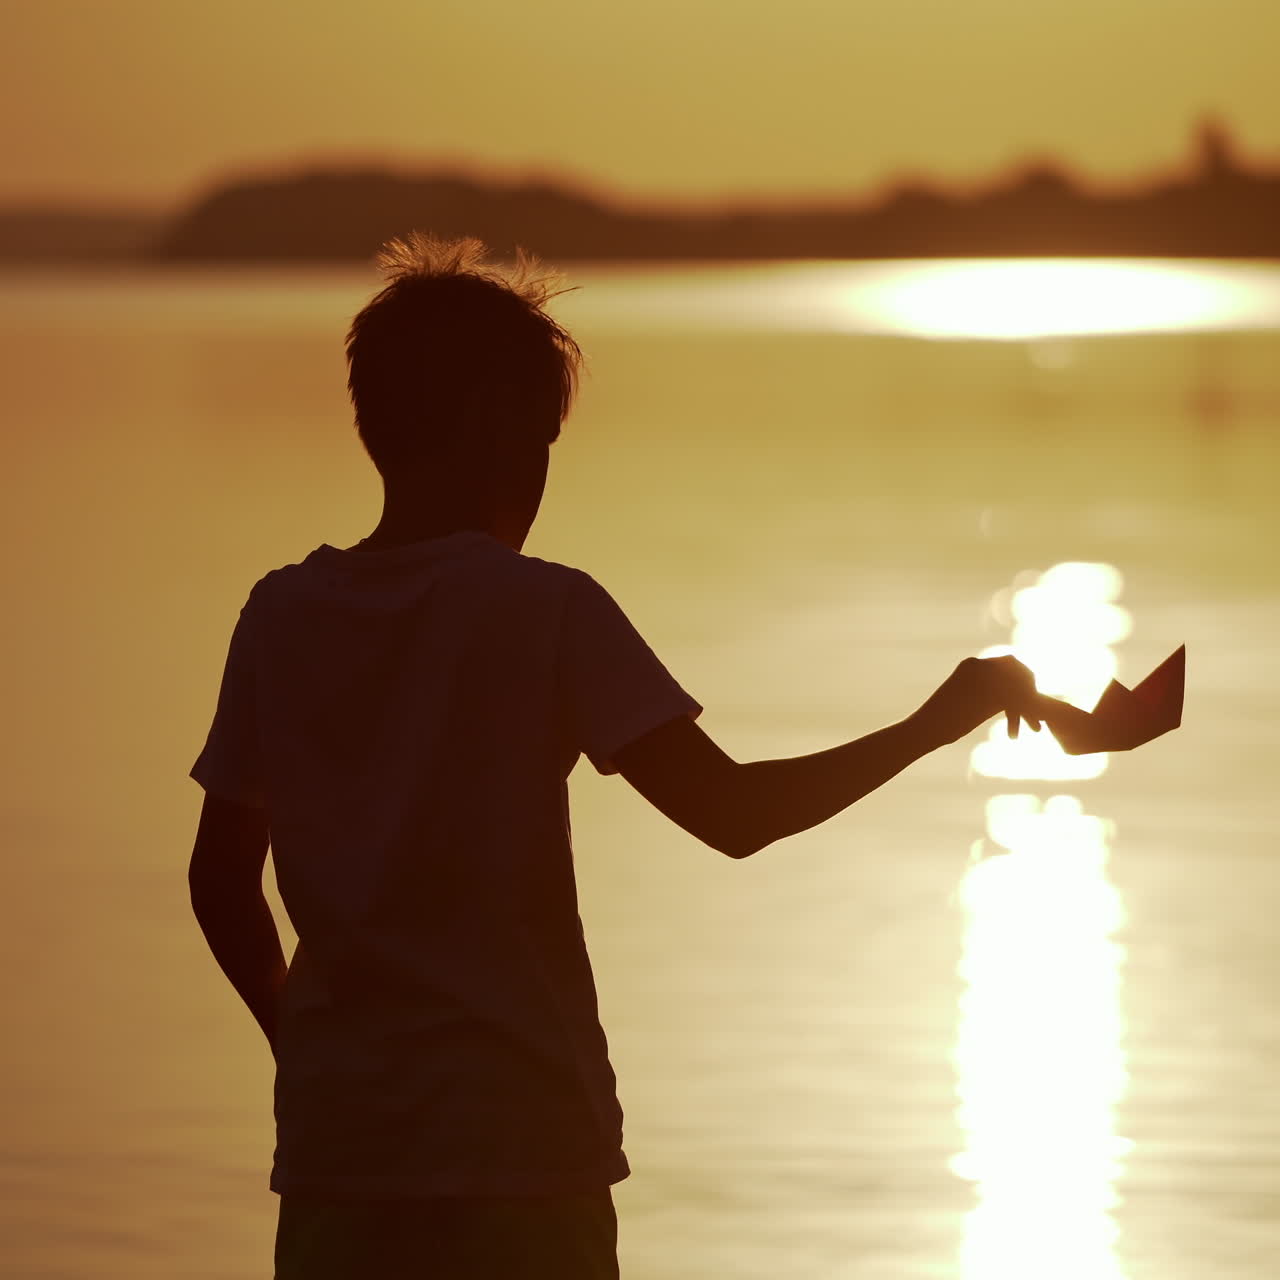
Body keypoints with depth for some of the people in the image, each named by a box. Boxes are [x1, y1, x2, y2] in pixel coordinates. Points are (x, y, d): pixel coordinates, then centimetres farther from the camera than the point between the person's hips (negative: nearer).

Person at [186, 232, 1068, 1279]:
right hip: (518, 1150, -4)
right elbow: (732, 812, -12)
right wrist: (934, 725, -2)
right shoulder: (544, 611, -8)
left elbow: (222, 882, 11)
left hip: (332, 1152, 4)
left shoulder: (280, 617, 5)